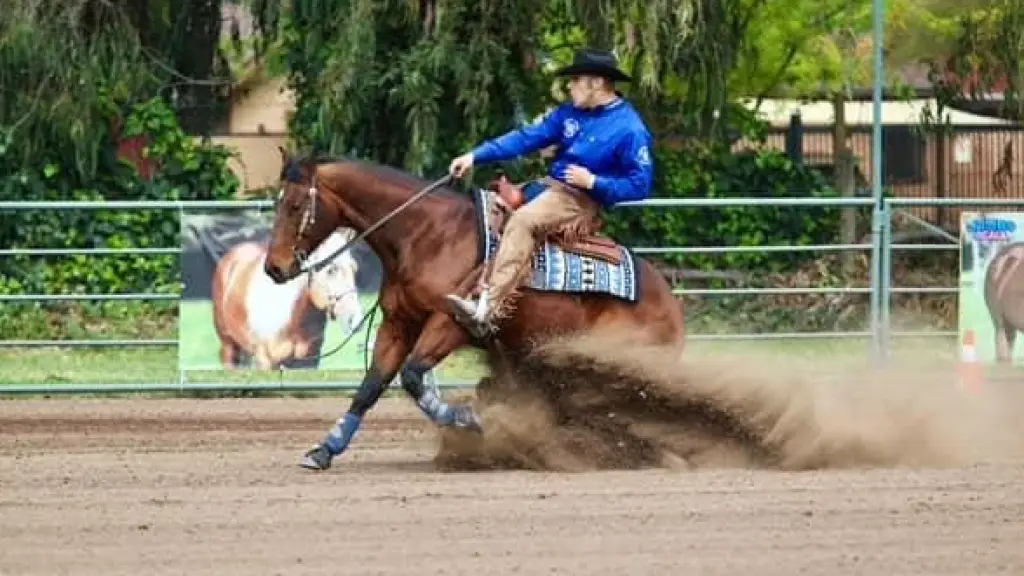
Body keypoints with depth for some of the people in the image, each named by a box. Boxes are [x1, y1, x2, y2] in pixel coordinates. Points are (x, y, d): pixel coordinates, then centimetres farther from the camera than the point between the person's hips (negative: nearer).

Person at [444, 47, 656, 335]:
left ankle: (487, 311, -42)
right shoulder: (570, 113, 8)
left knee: (522, 221, -32)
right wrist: (476, 156, -1)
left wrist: (593, 181, -19)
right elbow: (527, 137, 6)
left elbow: (640, 185, -12)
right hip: (548, 185, 9)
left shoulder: (629, 130, -13)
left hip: (582, 199, -9)